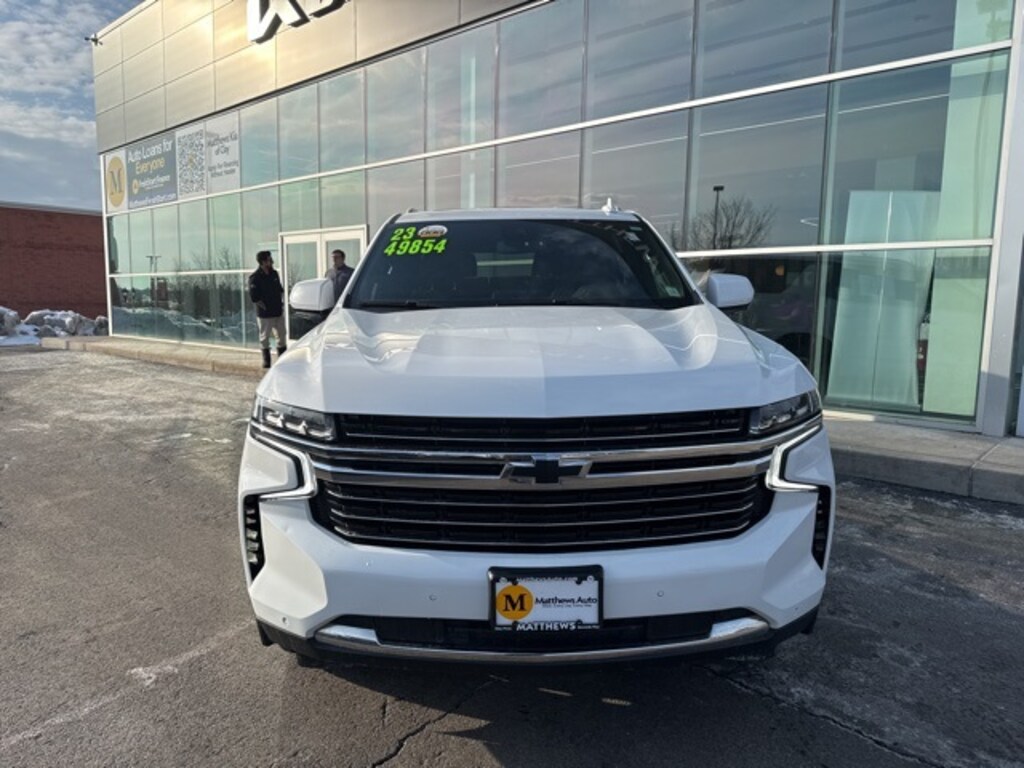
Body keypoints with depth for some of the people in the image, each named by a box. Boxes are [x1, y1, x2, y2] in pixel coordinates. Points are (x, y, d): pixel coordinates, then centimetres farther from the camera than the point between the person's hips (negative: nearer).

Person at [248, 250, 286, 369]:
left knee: (281, 336, 11)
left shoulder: (274, 273, 6)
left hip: (278, 311, 6)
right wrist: (265, 307, -13)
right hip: (265, 314, -6)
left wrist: (281, 303, 8)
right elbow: (254, 297, -15)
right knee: (264, 338, 5)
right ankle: (266, 360, 17)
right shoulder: (255, 278, -13)